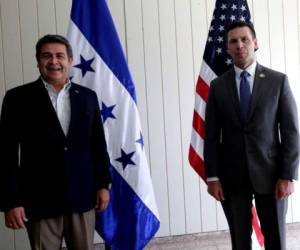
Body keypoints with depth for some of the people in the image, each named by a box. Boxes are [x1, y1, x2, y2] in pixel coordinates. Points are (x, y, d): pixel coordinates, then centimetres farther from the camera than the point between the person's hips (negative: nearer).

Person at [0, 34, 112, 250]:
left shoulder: (88, 97, 7)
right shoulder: (18, 98, -2)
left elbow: (98, 145, 10)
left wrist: (103, 184, 6)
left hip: (83, 196, 3)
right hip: (39, 199, -2)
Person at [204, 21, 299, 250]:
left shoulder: (278, 80, 0)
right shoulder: (218, 86, 4)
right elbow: (211, 135, 3)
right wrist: (212, 177, -3)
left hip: (269, 173, -1)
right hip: (232, 176, 1)